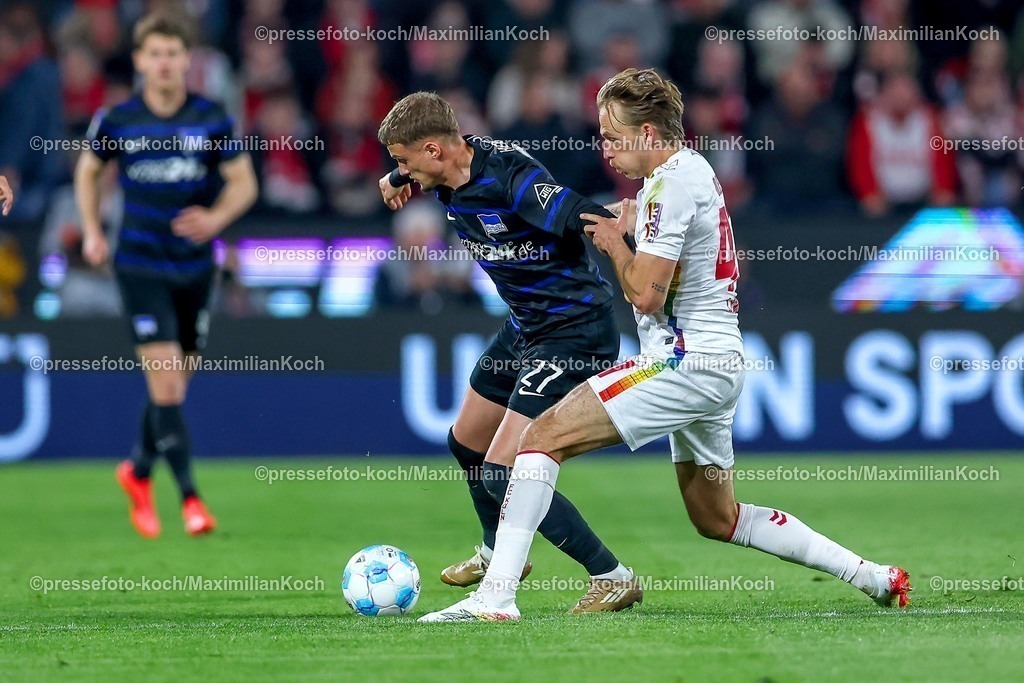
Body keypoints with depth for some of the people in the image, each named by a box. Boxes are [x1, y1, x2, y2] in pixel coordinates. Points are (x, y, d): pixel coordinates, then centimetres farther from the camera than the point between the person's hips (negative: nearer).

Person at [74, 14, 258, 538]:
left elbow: (243, 183, 2)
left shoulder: (212, 120, -4)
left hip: (194, 266, 2)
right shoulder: (116, 121, -4)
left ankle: (139, 472, 36)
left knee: (175, 385, 12)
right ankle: (189, 497, -10)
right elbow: (88, 170, 14)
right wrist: (92, 232, 6)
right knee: (165, 381, -13)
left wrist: (216, 219, -17)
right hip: (141, 264, -2)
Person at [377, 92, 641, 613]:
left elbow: (590, 220, -33)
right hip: (525, 326, 10)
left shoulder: (510, 176, -27)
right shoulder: (447, 175, -1)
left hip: (575, 331, -10)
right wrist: (396, 181, 5)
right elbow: (407, 178, 25)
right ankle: (499, 554, 50)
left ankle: (614, 579, -4)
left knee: (502, 474, -15)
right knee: (466, 444, 24)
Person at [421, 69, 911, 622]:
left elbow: (645, 292, -19)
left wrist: (613, 245, -2)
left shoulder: (671, 183, -14)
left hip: (685, 360, -11)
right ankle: (871, 575, 20)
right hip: (719, 363, 11)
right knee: (717, 519, 20)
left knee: (544, 435, -15)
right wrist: (621, 230, 19)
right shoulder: (694, 171, 17)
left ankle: (496, 594, -23)